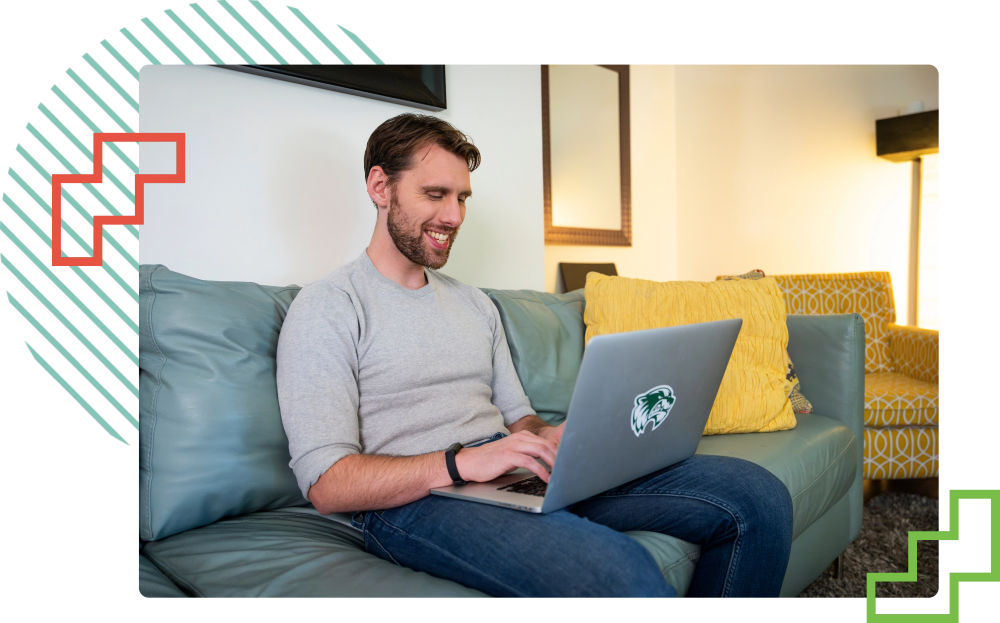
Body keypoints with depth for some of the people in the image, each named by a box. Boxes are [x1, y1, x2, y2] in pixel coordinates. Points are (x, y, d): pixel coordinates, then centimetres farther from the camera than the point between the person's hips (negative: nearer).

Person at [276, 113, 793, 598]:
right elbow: (326, 484, -11)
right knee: (624, 574, -38)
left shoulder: (474, 304, 22)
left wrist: (552, 437, -2)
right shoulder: (327, 308, -1)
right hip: (411, 501, -7)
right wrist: (462, 462, -22)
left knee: (756, 496, -7)